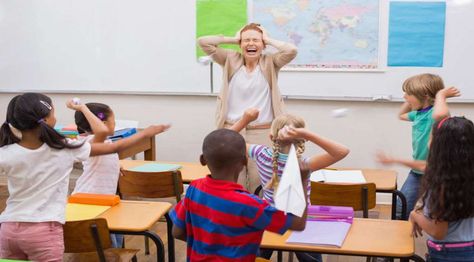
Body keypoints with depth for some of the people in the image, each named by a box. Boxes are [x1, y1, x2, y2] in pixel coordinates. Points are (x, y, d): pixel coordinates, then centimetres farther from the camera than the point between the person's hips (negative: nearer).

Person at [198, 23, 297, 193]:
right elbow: (203, 42, -1)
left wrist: (268, 40, -1)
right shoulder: (231, 60, 5)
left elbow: (291, 50, -15)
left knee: (259, 182, 6)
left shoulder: (270, 63, 2)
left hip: (262, 132, -1)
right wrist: (233, 39, 4)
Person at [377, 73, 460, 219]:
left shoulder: (433, 113, -24)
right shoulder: (419, 113, 3)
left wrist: (441, 95, -31)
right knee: (400, 211, 14)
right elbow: (401, 115, 26)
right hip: (416, 171, 8)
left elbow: (441, 114, -51)